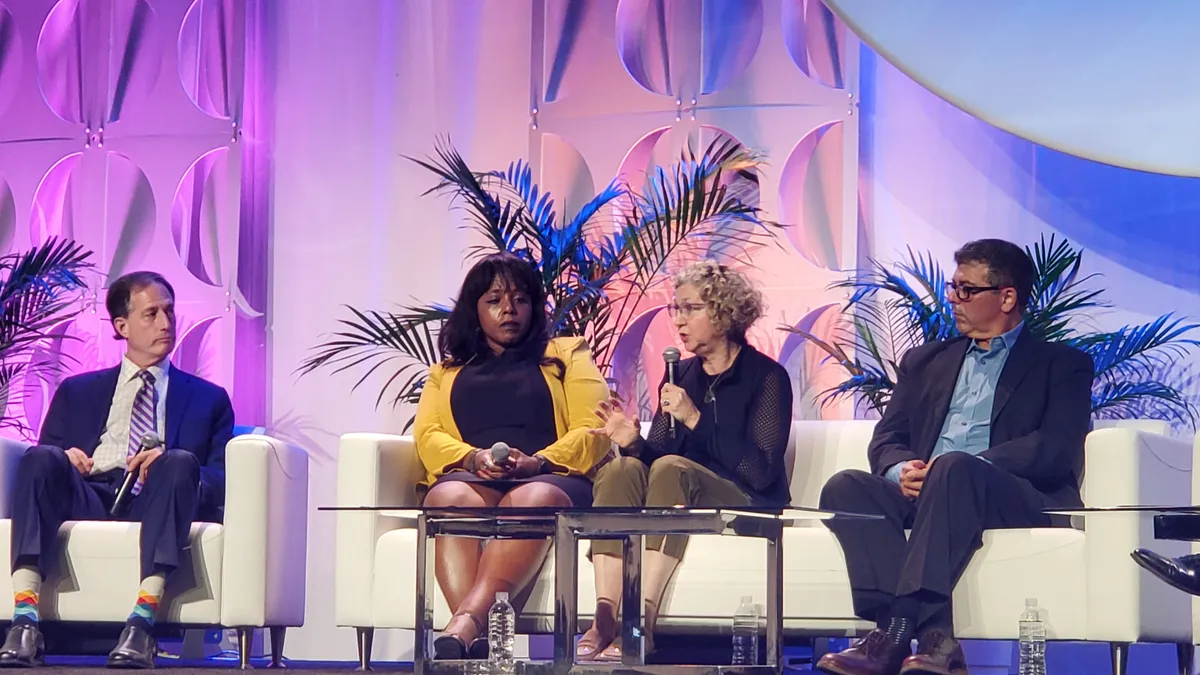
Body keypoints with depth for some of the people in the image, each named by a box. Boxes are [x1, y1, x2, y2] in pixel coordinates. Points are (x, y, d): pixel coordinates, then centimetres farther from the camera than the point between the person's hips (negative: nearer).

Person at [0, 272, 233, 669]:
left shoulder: (208, 399, 25)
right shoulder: (76, 392, 29)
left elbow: (222, 481, 11)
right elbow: (42, 465, 19)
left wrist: (173, 468, -11)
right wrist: (63, 460, -6)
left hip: (153, 508, -1)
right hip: (85, 500, 1)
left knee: (180, 463, -34)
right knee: (41, 458, -31)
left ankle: (143, 619, -47)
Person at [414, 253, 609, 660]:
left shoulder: (567, 356, 25)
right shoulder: (448, 370, 32)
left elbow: (593, 430, 9)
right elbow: (427, 435, 14)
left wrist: (537, 462, -11)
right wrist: (473, 458, -9)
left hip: (551, 477, -2)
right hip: (470, 477, 2)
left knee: (533, 501, -41)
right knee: (449, 498, -38)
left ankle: (462, 626, -61)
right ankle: (475, 640, -58)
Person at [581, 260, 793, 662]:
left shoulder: (767, 377, -2)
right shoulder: (680, 375, 16)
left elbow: (762, 472, -14)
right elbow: (653, 455, 11)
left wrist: (696, 420, -19)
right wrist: (633, 443, -12)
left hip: (746, 505, -5)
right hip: (684, 507, 5)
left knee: (671, 469, -33)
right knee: (621, 470, -25)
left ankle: (642, 623, -44)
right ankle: (605, 617, -40)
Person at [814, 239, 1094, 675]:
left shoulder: (1062, 365, 14)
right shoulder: (925, 361, 29)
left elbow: (1056, 448, -3)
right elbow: (886, 439, 18)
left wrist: (964, 466, -17)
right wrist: (900, 469, -8)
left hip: (1012, 501, -5)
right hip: (921, 497, 5)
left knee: (954, 469, -38)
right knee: (845, 487, -26)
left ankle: (899, 626, -46)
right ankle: (931, 633, -41)